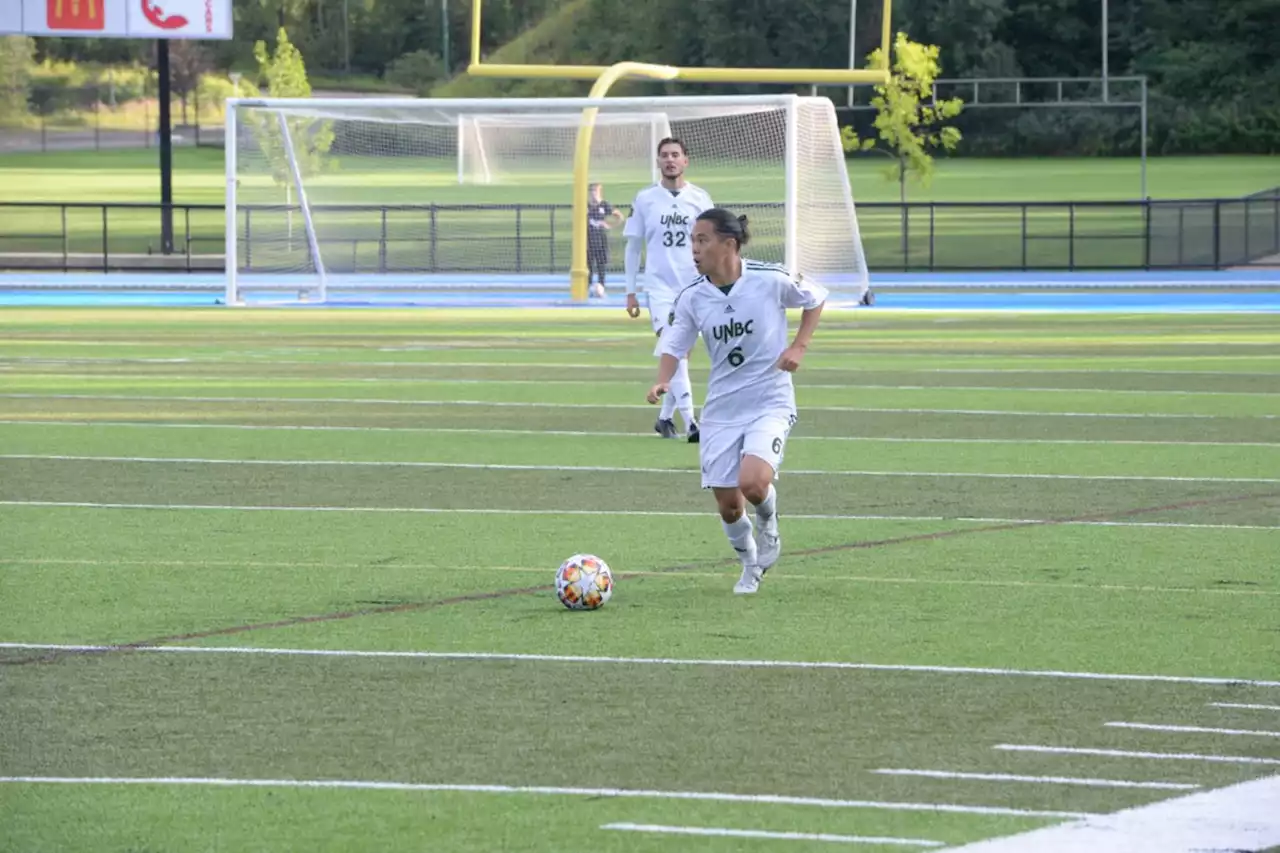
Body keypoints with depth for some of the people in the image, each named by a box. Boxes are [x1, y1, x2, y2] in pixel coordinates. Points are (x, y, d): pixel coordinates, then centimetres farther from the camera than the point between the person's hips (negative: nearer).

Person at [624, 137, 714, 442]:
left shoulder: (700, 198, 4)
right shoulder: (645, 199, 2)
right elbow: (633, 246, 8)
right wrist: (630, 292, 6)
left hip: (694, 287, 2)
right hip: (660, 286, -2)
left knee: (681, 354, 8)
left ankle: (665, 416, 25)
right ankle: (690, 422, -24)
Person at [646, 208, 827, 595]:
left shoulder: (770, 280, -12)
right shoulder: (692, 298, -3)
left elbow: (816, 299, 5)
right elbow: (673, 345, 2)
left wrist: (799, 346, -6)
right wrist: (662, 381, -19)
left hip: (770, 403, -4)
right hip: (721, 410, 4)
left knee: (752, 482, -25)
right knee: (727, 503, 1)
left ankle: (768, 524, 11)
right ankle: (750, 565, 31)